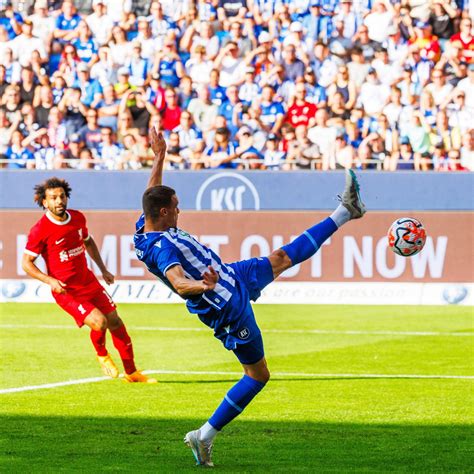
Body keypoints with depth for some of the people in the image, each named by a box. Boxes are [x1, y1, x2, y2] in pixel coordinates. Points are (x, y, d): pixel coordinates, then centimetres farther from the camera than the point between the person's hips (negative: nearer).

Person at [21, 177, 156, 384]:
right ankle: (102, 355, 12)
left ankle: (131, 373, 18)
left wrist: (103, 269, 16)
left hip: (89, 282, 6)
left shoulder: (77, 218, 1)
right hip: (66, 290, -6)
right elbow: (26, 262, -11)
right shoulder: (39, 230, -17)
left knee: (115, 322, 4)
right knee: (99, 322, -22)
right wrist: (50, 280, -24)